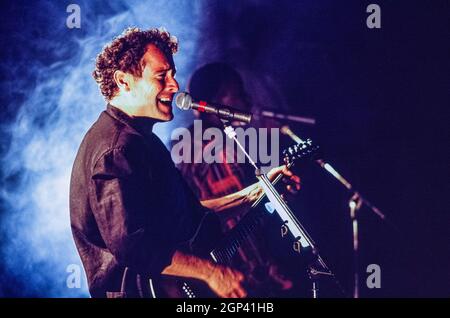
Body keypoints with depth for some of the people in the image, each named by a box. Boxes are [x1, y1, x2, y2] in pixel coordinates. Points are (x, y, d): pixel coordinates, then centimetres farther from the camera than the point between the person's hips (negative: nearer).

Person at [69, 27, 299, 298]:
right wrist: (211, 271, -20)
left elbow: (188, 211, 18)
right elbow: (130, 245, -26)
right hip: (137, 289, -9)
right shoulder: (119, 148, -17)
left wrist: (255, 192, 12)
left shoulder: (137, 138, 16)